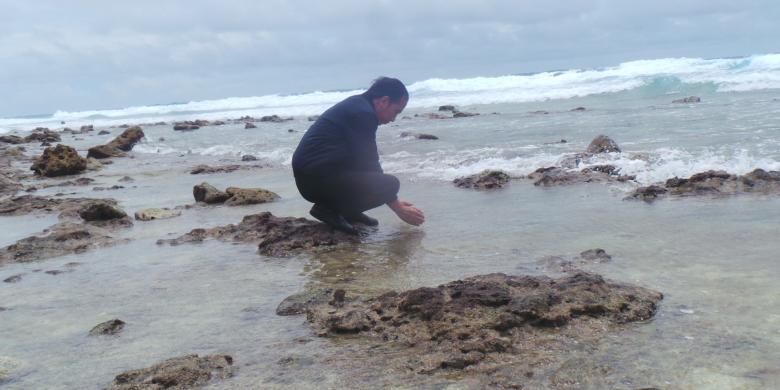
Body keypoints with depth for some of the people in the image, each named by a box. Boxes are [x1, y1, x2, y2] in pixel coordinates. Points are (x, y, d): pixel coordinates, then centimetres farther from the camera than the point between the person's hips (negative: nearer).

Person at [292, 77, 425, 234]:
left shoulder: (356, 105, 16)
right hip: (317, 180, -11)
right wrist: (399, 209, -3)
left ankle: (348, 212, 11)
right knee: (390, 184, -16)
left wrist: (395, 202, 24)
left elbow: (367, 163, 23)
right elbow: (369, 166, -12)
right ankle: (329, 209, -9)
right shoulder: (363, 114, -15)